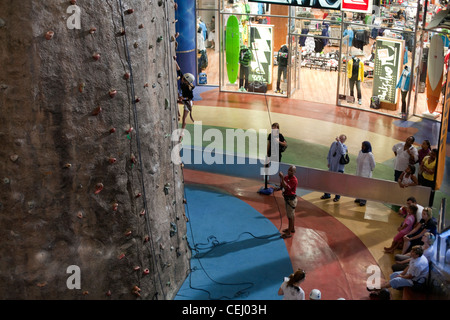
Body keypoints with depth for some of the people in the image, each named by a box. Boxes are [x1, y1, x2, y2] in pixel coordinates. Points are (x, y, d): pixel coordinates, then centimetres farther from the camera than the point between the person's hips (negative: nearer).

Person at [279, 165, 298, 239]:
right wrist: (281, 178, -9)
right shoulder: (286, 177, 3)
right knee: (291, 214, 23)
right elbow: (282, 186, 6)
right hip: (287, 198, 9)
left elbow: (286, 187, -33)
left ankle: (289, 233, 4)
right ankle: (292, 228, 38)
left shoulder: (294, 180, -22)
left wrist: (282, 178, -36)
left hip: (291, 199, -9)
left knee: (290, 216, -2)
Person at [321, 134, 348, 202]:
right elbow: (330, 152, 14)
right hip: (332, 166, 5)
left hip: (339, 168, -5)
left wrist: (339, 142, -36)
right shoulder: (334, 143, 2)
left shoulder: (344, 146, -12)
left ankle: (337, 196, 18)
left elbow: (342, 152, -36)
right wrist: (329, 162, 13)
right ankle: (327, 194, 30)